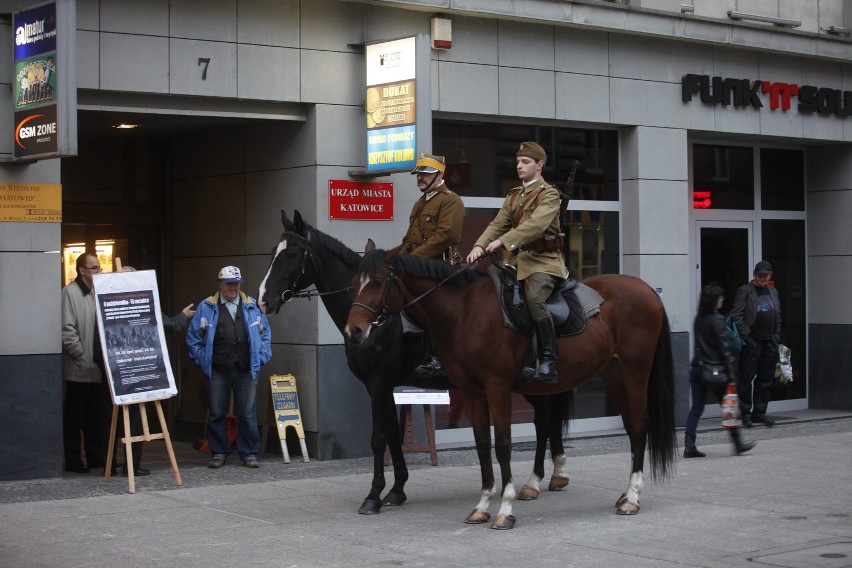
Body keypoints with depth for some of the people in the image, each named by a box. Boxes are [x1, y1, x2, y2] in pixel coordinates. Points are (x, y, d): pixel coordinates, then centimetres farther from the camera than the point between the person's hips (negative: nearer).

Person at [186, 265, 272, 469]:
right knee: (217, 414, 5)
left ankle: (249, 454, 9)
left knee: (247, 414, 2)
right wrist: (202, 360, 1)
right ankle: (218, 453, 16)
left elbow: (265, 333, 15)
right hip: (218, 371, -1)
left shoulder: (252, 306, 9)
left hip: (246, 370, 1)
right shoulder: (207, 307, 4)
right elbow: (193, 337, 6)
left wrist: (261, 357, 6)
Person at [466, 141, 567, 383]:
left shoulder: (549, 194, -5)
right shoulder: (514, 196, 18)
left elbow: (536, 225, -21)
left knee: (534, 298, -31)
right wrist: (480, 245, -11)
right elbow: (498, 224, 8)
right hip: (519, 259, 8)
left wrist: (503, 241, -30)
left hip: (544, 260, -8)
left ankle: (549, 362, -29)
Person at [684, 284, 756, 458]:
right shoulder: (716, 320, -12)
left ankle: (689, 446, 0)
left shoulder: (698, 319, 9)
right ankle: (738, 444, 15)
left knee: (696, 408, 6)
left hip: (697, 369, 7)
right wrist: (730, 372, -12)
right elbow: (723, 347, -14)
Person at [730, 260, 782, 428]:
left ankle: (759, 412, 15)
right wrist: (745, 336, -13)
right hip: (751, 341, -6)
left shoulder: (773, 292, 17)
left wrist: (776, 337, 11)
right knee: (747, 378, -3)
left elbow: (778, 317, 21)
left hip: (770, 342, 6)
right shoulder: (744, 290, -2)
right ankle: (745, 413, 4)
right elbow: (736, 315, -9)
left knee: (766, 379, 7)